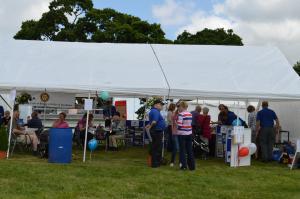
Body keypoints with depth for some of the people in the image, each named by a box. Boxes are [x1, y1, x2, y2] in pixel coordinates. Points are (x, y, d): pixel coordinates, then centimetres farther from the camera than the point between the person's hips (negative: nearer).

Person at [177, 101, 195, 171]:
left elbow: (179, 125, -18)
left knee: (182, 150, 6)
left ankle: (184, 165, 8)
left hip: (182, 134, -5)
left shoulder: (181, 114, -14)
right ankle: (192, 166, 16)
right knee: (190, 150, 11)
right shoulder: (190, 114, 6)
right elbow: (190, 123, 8)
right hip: (189, 134, 6)